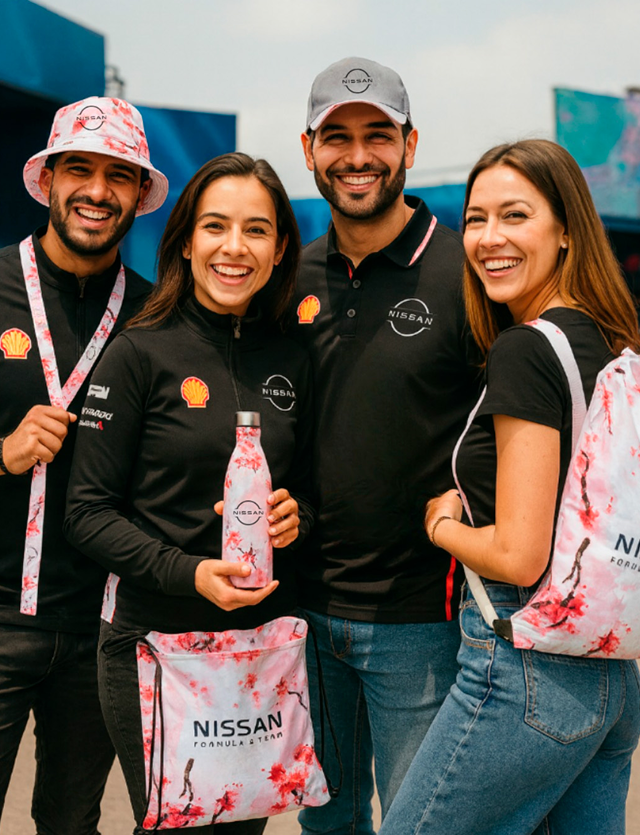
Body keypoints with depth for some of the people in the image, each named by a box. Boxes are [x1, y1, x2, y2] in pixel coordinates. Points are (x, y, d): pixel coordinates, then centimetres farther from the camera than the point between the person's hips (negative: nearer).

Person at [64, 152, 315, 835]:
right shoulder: (142, 354, -8)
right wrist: (189, 572, -20)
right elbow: (88, 511, -8)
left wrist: (295, 517, -6)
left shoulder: (290, 362, 6)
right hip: (157, 644, -4)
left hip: (266, 639, 5)